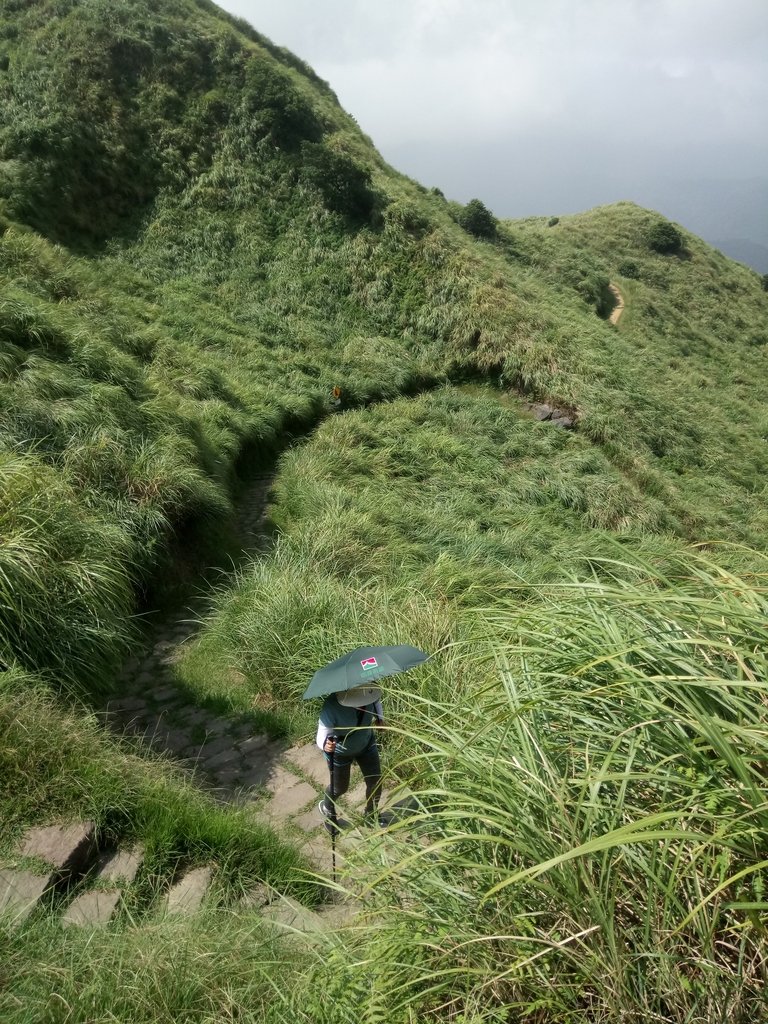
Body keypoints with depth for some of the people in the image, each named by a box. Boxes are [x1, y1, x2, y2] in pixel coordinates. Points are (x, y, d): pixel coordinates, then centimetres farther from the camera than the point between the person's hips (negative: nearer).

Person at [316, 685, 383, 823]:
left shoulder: (368, 692, -26)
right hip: (340, 752, -4)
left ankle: (371, 815, 45)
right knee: (340, 788, 19)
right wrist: (325, 745, -55)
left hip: (366, 743, 4)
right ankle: (326, 807, 55)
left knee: (375, 782, 13)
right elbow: (323, 735, -34)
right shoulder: (331, 707, -41)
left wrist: (379, 716, -11)